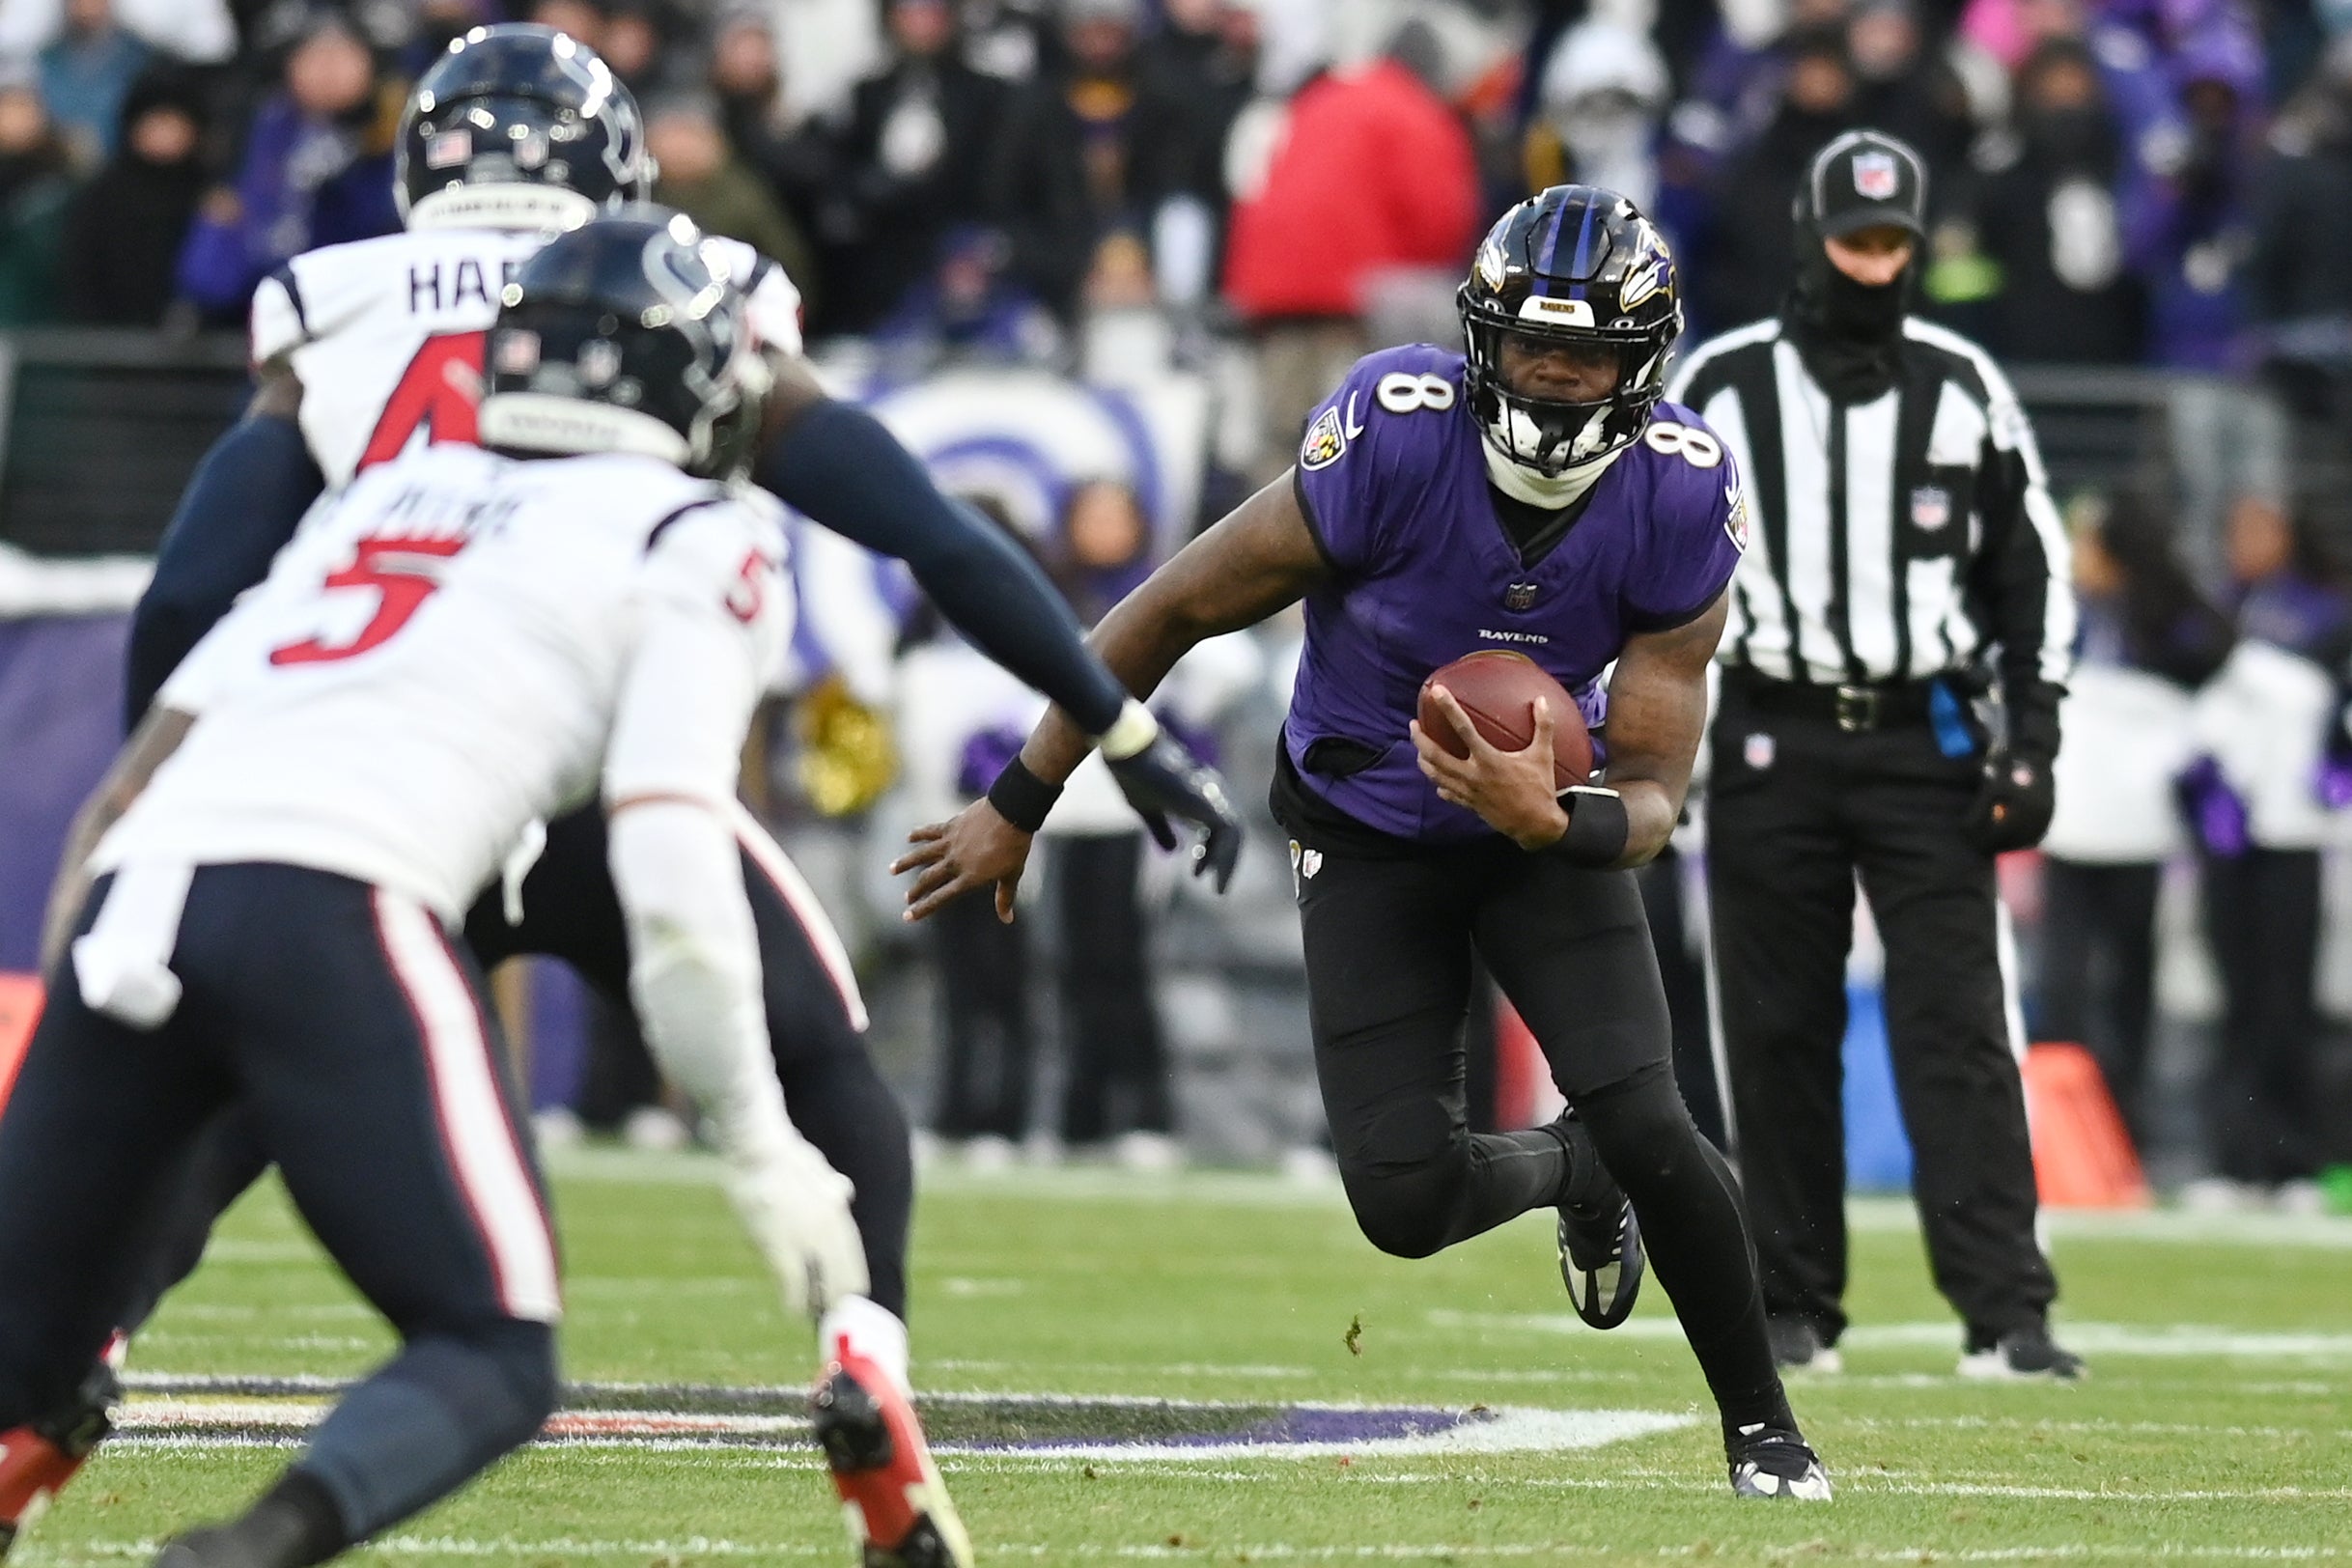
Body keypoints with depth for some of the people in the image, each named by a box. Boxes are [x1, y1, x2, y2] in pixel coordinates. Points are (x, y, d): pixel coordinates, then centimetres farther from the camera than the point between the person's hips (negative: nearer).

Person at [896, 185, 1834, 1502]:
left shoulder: (1680, 502, -22)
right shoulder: (1400, 441, -29)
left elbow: (1652, 799, -17)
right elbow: (1173, 612, -15)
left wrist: (1554, 820, -42)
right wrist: (1017, 810, -9)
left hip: (1547, 823, 1)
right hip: (1368, 836, 0)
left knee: (1645, 1123, -20)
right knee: (1405, 1203, -11)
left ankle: (1764, 1427, 4)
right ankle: (1568, 1174, 27)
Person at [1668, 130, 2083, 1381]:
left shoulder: (1963, 387, 6)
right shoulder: (1722, 386, 3)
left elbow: (2031, 565, 10)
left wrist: (2032, 740, 3)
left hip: (1926, 743, 0)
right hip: (1772, 746, 0)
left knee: (1958, 1029, -7)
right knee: (1776, 1033, 3)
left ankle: (2006, 1313, -12)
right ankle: (1794, 1311, 11)